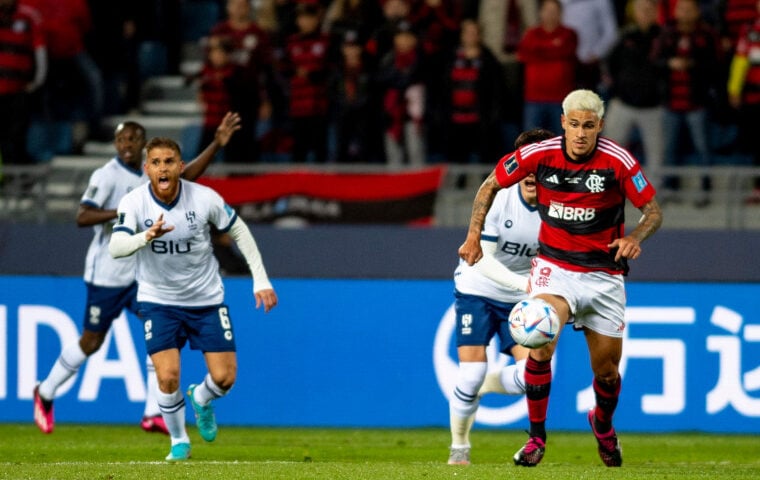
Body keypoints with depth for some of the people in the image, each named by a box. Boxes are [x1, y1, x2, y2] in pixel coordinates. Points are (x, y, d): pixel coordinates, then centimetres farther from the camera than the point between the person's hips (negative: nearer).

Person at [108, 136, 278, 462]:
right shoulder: (134, 203, -17)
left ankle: (202, 400, 34)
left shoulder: (204, 198, -15)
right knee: (167, 376, -16)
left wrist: (261, 280, -1)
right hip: (158, 299, -1)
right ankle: (179, 441, 9)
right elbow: (115, 247, -30)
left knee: (224, 377, -3)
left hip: (207, 300, 1)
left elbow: (239, 232, 1)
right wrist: (147, 236, -50)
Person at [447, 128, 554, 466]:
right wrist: (523, 282, -37)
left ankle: (481, 387, 19)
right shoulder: (498, 199, -20)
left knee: (532, 375, -15)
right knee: (471, 373, -12)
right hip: (476, 289, -3)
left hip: (520, 299, 3)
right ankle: (459, 446, 14)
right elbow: (481, 259, -23)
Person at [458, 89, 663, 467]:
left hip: (604, 274, 0)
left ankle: (603, 425, 40)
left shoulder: (619, 162, -13)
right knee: (540, 344, -26)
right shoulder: (538, 155, -11)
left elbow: (653, 211, -5)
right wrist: (474, 236, 0)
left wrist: (634, 238, -25)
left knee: (607, 371, 5)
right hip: (554, 266, 0)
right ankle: (536, 436, -9)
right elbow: (491, 185, 6)